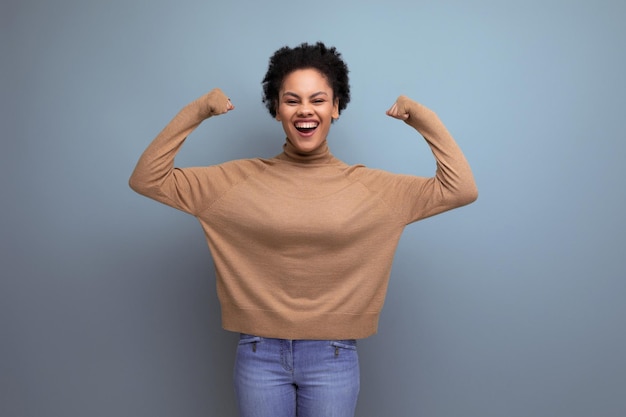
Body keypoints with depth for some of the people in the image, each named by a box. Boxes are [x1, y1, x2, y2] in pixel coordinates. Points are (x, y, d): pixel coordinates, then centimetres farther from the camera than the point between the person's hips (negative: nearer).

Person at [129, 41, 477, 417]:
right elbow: (147, 180, -2)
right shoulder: (238, 180, -2)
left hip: (333, 357, 0)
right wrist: (195, 113, -7)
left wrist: (423, 119, -6)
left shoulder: (369, 186, -2)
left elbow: (462, 189, -4)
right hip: (259, 354, 1)